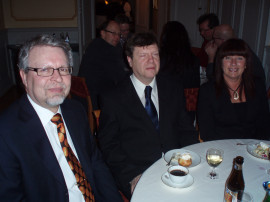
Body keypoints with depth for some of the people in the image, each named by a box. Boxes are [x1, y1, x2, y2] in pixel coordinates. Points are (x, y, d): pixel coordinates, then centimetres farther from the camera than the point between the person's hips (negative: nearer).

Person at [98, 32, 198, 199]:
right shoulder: (113, 99, -2)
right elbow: (108, 146, -2)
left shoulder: (174, 89, 10)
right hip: (137, 175, -3)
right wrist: (133, 175, -14)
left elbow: (186, 131, 12)